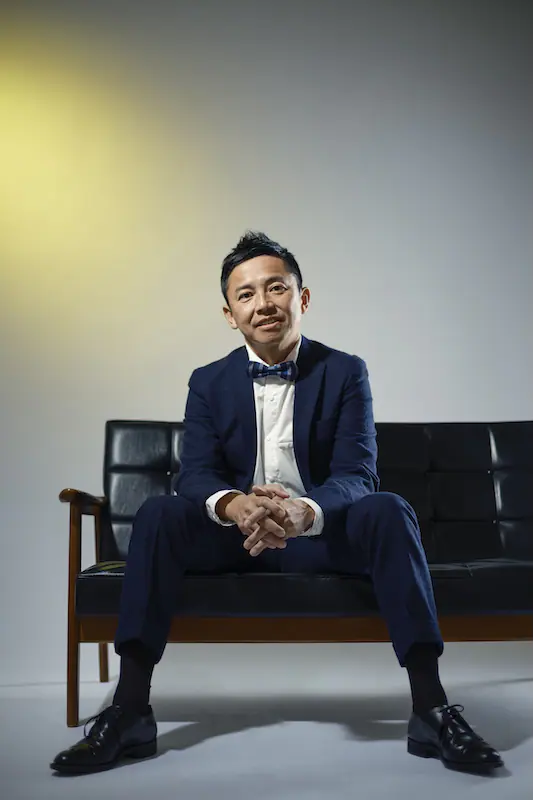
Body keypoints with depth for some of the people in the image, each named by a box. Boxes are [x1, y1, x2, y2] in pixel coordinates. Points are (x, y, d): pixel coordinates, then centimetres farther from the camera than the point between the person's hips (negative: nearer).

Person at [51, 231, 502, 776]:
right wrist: (236, 506, -35)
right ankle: (129, 711, -25)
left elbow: (356, 475, -13)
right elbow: (195, 474, -8)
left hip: (321, 533, -1)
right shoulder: (209, 383, 4)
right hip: (234, 536, 1)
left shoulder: (346, 373, -1)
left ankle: (431, 710, -28)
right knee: (157, 515, -26)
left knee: (389, 511, -30)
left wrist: (303, 512, -38)